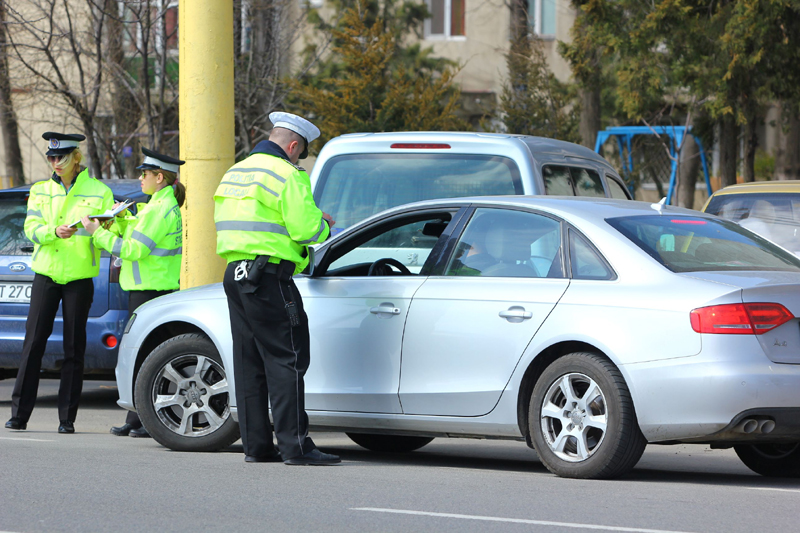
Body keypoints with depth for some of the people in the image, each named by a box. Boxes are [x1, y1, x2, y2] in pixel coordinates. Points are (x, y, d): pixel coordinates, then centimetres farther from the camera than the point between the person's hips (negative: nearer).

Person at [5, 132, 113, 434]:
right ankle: (19, 414, 0)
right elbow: (32, 229, -2)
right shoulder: (41, 191, 10)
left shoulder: (99, 192, 3)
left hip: (79, 278, -2)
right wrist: (54, 232, -22)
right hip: (46, 273, 2)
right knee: (33, 343, -3)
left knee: (74, 349, 0)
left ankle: (67, 417, 3)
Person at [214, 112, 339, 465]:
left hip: (235, 273, 9)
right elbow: (305, 228, -15)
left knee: (249, 361, 11)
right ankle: (294, 445, -11)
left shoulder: (235, 172, 18)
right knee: (286, 359, -7)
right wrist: (323, 225, 7)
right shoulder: (285, 174, -9)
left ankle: (256, 445, 12)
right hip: (268, 277, -9)